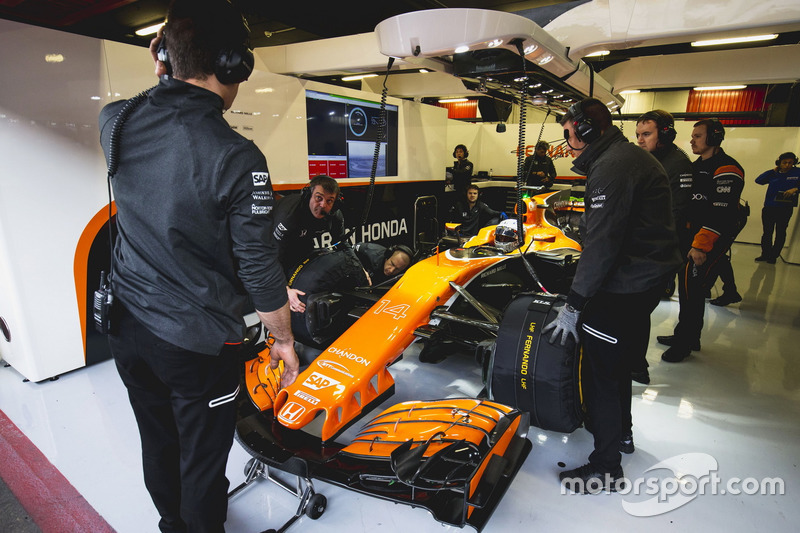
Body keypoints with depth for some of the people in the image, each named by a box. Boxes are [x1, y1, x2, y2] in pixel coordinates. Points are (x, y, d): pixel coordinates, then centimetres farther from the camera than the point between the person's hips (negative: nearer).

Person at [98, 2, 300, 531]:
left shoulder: (116, 121, -5)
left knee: (158, 444, 27)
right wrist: (283, 339, -3)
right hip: (198, 340, -6)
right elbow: (259, 266, -17)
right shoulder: (237, 157, -23)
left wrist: (165, 74, 14)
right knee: (202, 462, 16)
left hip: (127, 327, 7)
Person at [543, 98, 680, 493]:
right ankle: (621, 431, 44)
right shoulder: (634, 157, 15)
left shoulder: (611, 168, -18)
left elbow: (602, 243, -24)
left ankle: (605, 468, 12)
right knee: (618, 361, 24)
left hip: (623, 288, -11)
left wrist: (574, 304, -21)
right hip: (649, 279, 11)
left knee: (600, 372, -2)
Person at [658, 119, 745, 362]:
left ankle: (684, 343, 4)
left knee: (692, 290, -8)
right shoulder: (696, 166, 17)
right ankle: (689, 337, 27)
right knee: (687, 288, 14)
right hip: (691, 236, 9)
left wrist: (701, 246, -24)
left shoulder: (726, 169, -14)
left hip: (712, 241, -9)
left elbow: (721, 213, -21)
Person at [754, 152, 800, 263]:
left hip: (785, 209, -2)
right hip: (768, 208, 2)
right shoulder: (774, 174, 7)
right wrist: (772, 171, -3)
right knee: (767, 233, 8)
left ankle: (773, 256, 12)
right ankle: (765, 254, 18)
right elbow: (758, 180, 0)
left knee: (780, 233, 4)